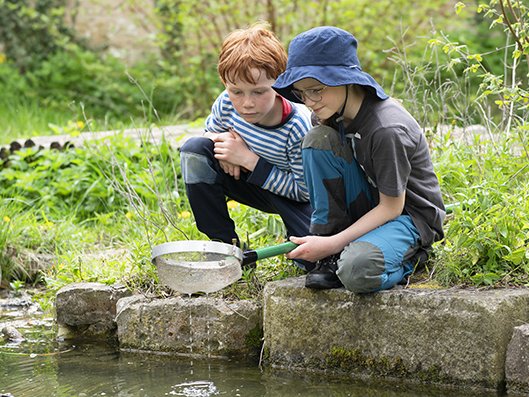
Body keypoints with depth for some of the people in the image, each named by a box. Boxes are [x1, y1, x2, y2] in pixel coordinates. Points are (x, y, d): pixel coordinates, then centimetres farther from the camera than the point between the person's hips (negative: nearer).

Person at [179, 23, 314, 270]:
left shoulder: (298, 127, -32)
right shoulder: (227, 104, -19)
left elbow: (304, 190, -24)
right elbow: (211, 131, 5)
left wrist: (250, 160, -30)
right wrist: (221, 142, -23)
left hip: (295, 199, -4)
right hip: (253, 181, 5)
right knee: (195, 150, -19)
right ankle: (225, 246, -10)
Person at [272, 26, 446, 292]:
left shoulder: (387, 130, -27)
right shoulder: (336, 111, -5)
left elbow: (391, 207, -21)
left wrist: (333, 243, -23)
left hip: (408, 214, -8)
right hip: (370, 207, 8)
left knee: (358, 271, -39)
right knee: (318, 140, -16)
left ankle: (409, 254, -2)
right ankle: (330, 258, -10)